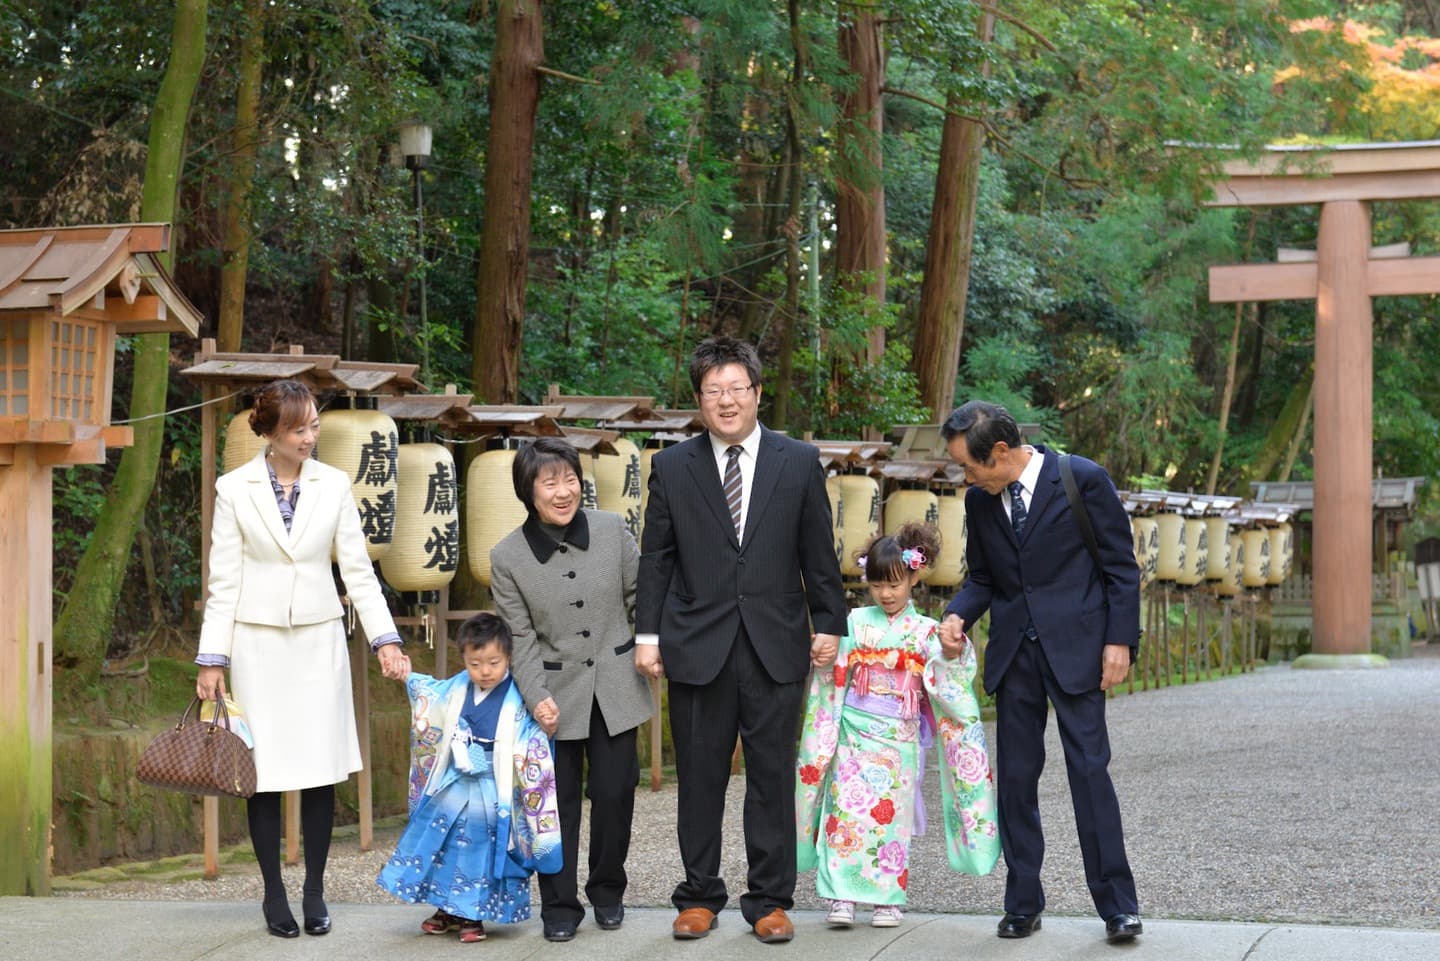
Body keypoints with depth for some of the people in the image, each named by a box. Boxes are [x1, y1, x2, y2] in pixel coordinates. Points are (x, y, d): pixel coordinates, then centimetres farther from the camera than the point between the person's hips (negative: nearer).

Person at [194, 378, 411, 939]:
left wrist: (386, 640, -5)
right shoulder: (234, 489, -2)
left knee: (321, 769, 2)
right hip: (257, 641, -1)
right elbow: (224, 581, -1)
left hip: (319, 639, 1)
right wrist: (212, 660, -3)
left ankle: (315, 892, 14)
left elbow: (358, 570, 4)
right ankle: (274, 895, 12)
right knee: (264, 770, 1)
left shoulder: (333, 485, 2)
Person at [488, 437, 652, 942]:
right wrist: (537, 698, -14)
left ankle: (607, 890, 27)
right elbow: (521, 638, -5)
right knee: (560, 801, 3)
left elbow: (640, 595, 7)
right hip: (557, 694, -1)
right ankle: (559, 905, 17)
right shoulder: (507, 557, -8)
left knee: (614, 794, 4)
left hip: (615, 687, 1)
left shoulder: (611, 529, -6)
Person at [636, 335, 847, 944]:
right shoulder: (672, 467, 5)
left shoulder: (799, 463, 5)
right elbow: (655, 558, 7)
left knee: (773, 778, 3)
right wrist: (648, 633, 1)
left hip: (775, 645, 0)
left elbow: (818, 554, 8)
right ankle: (699, 896, 17)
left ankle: (770, 900, 12)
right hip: (697, 646, 0)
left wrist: (829, 624, 5)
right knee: (699, 778, 6)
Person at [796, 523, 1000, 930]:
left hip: (898, 739, 0)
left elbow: (946, 684, -6)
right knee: (847, 810, -7)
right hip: (854, 733, 0)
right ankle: (841, 897, -5)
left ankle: (888, 898, 10)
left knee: (890, 815, 2)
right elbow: (832, 677, 5)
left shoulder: (924, 633, 3)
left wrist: (953, 653, -23)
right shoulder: (855, 623, 5)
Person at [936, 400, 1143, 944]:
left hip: (1074, 646, -5)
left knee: (1089, 769, -7)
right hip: (1013, 650, 5)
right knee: (1015, 777, 5)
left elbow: (1121, 566, -3)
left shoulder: (1082, 479, -7)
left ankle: (1117, 904, -1)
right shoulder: (979, 500, 6)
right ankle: (1023, 904, 14)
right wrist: (957, 615, -4)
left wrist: (1119, 640, -9)